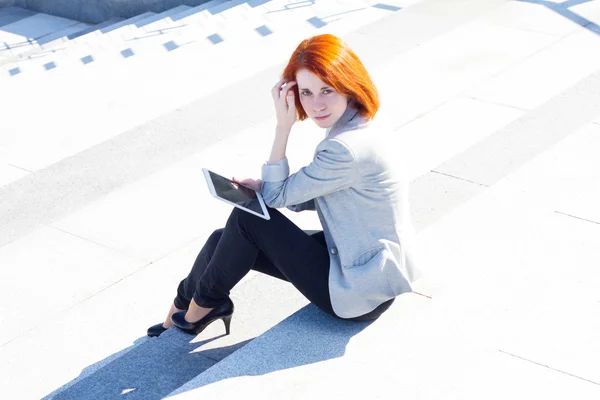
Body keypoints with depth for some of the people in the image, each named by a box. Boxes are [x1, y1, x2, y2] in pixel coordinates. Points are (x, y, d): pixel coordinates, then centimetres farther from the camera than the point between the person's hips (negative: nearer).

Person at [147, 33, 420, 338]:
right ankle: (183, 310, 29)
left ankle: (203, 304, 14)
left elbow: (279, 196, -15)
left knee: (248, 219, -8)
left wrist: (283, 127, -18)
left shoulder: (349, 148, -29)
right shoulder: (360, 126, 1)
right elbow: (311, 197, 10)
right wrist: (262, 187, -4)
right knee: (225, 242, 8)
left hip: (362, 293, -9)